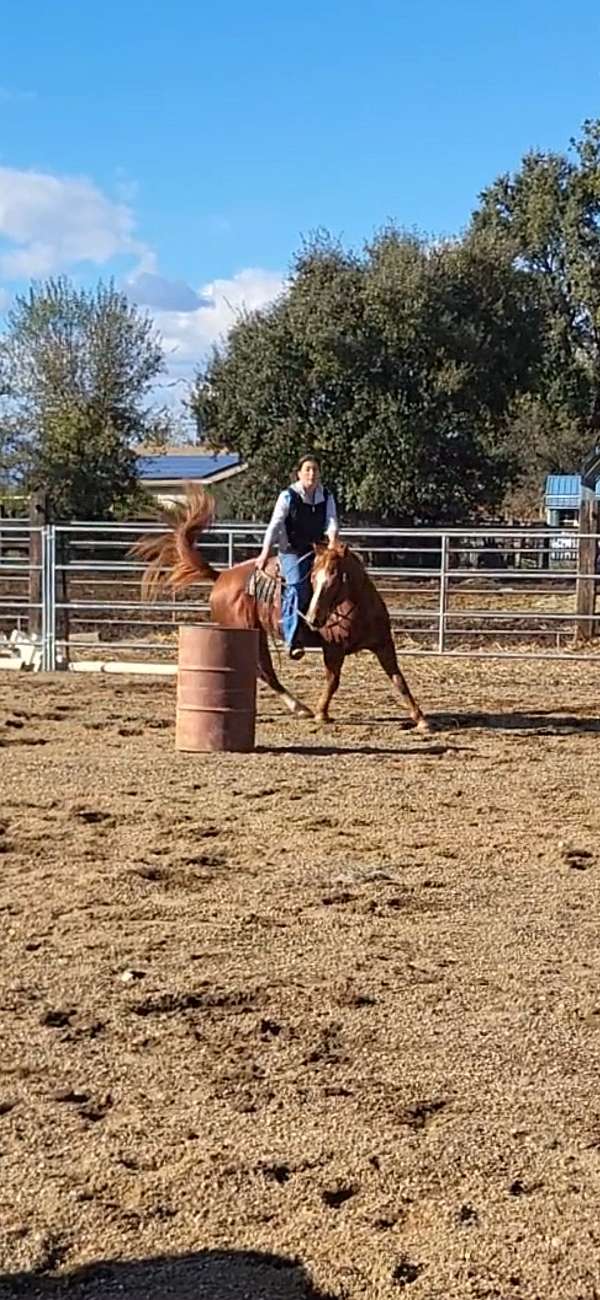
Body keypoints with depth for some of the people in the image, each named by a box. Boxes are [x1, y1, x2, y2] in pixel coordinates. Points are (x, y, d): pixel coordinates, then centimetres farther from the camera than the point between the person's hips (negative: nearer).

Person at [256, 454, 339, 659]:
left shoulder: (327, 497, 7)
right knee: (297, 586, -23)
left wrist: (332, 541, -23)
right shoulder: (288, 496, -5)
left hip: (316, 550, 6)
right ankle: (292, 640, -29)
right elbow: (275, 525, -8)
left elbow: (331, 522, -2)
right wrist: (265, 553, -15)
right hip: (291, 551, -5)